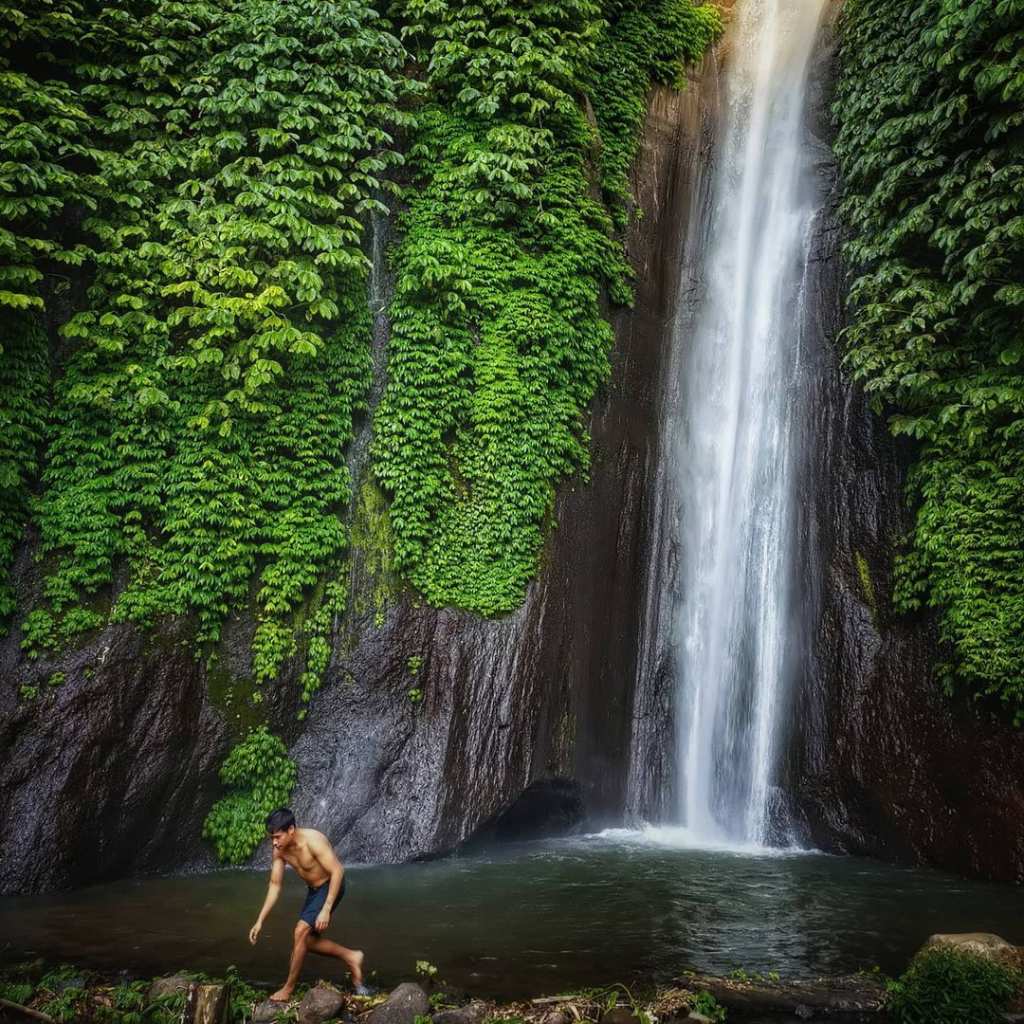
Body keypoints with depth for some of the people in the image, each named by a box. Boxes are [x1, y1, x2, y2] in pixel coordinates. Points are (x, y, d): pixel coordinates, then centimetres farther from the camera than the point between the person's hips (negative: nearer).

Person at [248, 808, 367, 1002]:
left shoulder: (313, 840, -31)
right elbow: (275, 885, 0)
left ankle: (289, 988, -2)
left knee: (301, 931, -17)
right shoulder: (279, 850, -9)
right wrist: (260, 921, -3)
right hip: (314, 890, 8)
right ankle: (350, 957, 22)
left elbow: (338, 871, -29)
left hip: (330, 887, -8)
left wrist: (326, 910, -30)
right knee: (307, 941, 8)